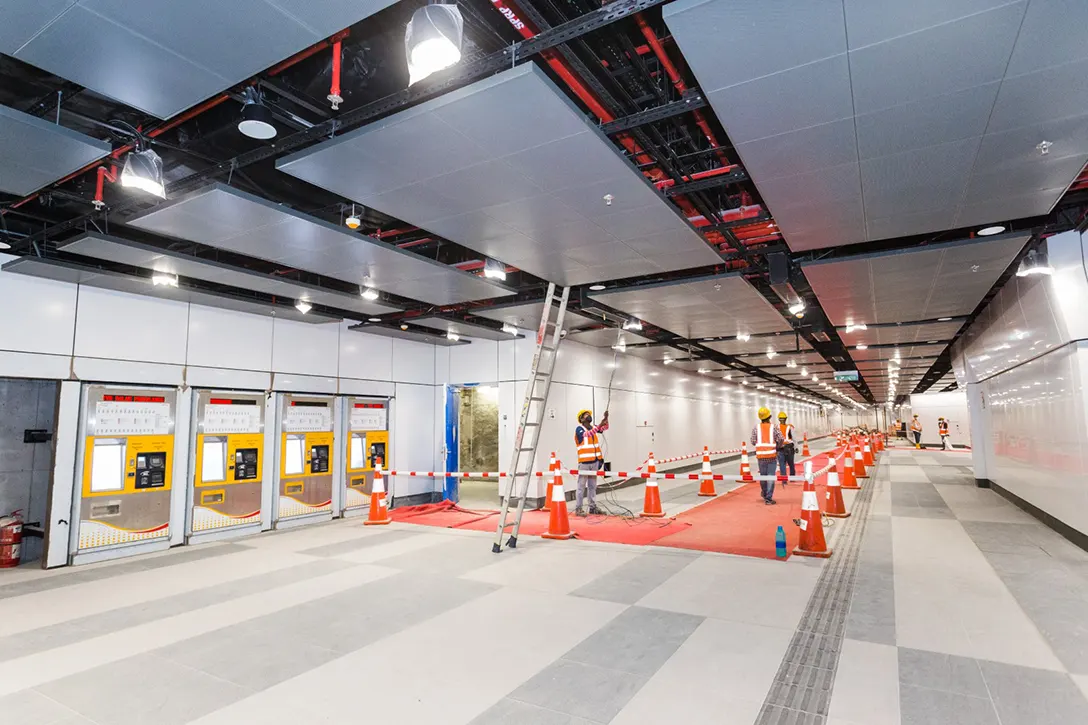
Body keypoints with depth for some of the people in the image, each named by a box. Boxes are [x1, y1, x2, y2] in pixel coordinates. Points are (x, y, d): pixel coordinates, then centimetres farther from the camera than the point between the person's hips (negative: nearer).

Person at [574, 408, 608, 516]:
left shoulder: (594, 427, 13)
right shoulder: (579, 429, -7)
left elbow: (605, 427, -1)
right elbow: (587, 434, -27)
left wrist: (606, 417, -20)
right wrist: (599, 426, -36)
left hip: (594, 461, 6)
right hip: (584, 462, -6)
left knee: (593, 486, 12)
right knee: (582, 486, -5)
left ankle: (593, 507, 19)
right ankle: (578, 508, -2)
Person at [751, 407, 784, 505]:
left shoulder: (756, 427, 1)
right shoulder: (774, 427, -1)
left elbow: (753, 442, -2)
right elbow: (780, 439, -8)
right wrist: (777, 446, 11)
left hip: (760, 455, 2)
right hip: (772, 455, -2)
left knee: (762, 475, 16)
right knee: (771, 476, 0)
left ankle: (765, 494, 35)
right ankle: (768, 498, -2)